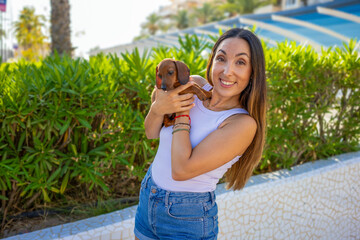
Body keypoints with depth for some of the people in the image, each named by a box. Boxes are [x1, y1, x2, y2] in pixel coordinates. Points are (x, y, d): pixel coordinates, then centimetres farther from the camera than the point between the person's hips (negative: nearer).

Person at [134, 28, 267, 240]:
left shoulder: (243, 123, -23)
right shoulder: (195, 84, -6)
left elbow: (181, 170, -27)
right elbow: (151, 133, 0)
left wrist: (183, 111, -19)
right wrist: (157, 108, -21)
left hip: (188, 218, -5)